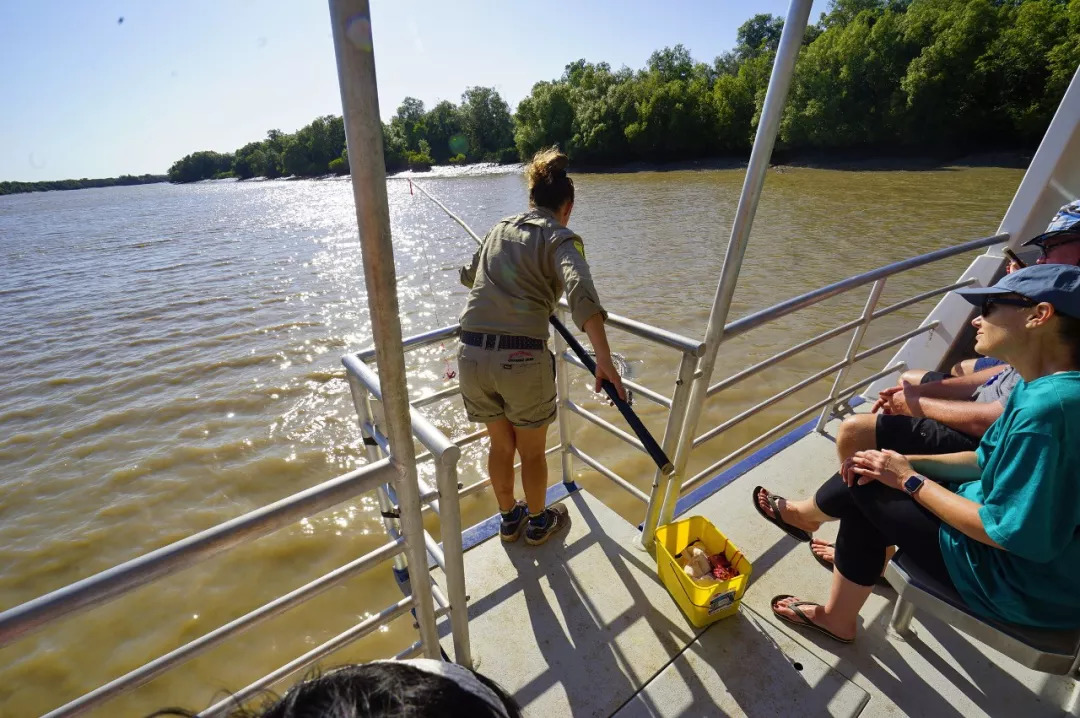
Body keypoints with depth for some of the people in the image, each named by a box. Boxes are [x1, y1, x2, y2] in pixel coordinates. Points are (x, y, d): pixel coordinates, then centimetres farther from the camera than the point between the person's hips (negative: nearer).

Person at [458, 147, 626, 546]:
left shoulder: (499, 229, 16)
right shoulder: (561, 237, 0)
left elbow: (468, 276, 33)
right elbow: (579, 289, -22)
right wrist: (604, 359, -26)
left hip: (471, 355, 5)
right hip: (522, 359, -5)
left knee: (500, 444, 26)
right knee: (532, 451, 20)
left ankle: (509, 518, 47)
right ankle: (538, 522, 44)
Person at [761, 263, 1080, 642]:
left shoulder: (1046, 409, -30)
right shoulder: (1044, 387, 0)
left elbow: (1006, 533, -27)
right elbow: (986, 461, 8)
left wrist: (911, 480, -17)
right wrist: (905, 464, -5)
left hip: (1020, 583, -8)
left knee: (866, 491, -3)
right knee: (870, 475, 7)